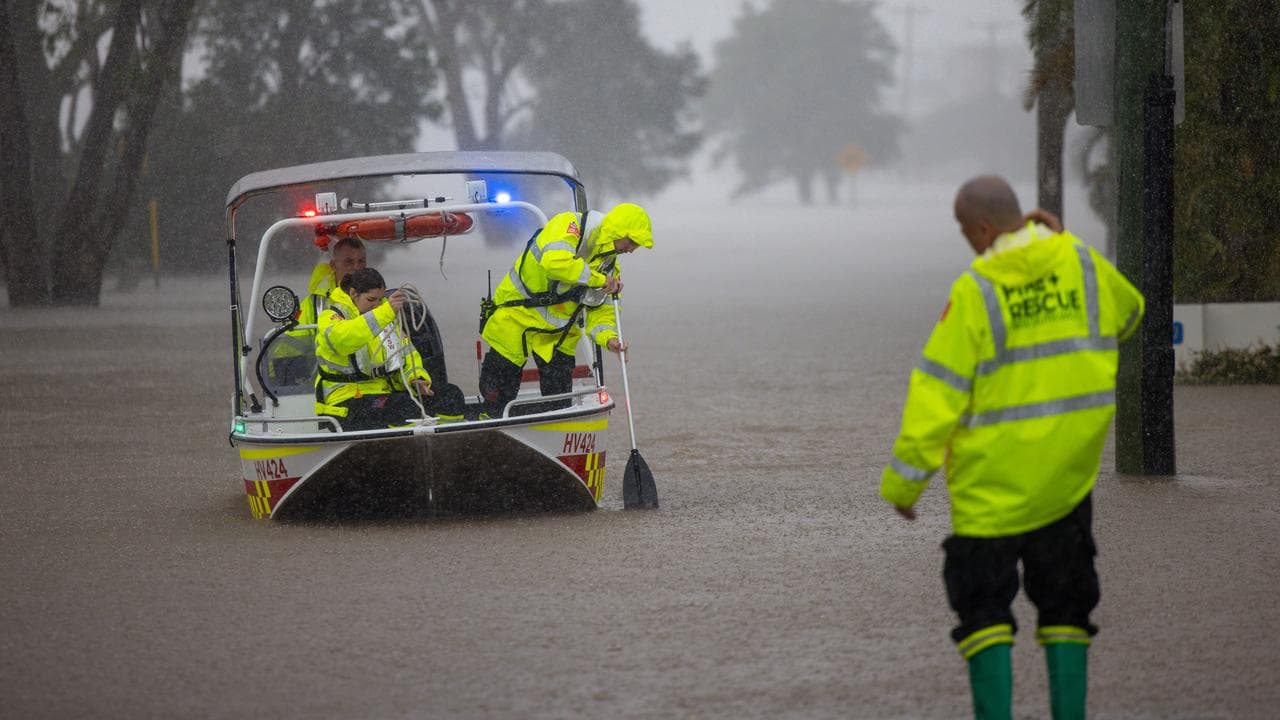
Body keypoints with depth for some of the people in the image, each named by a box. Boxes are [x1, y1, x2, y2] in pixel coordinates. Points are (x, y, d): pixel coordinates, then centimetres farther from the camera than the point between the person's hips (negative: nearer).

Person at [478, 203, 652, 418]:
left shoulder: (609, 265, 5)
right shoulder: (570, 225, -18)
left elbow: (600, 310, 6)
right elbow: (555, 262, -37)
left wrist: (608, 338, -16)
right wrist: (599, 279, -28)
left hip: (558, 334, 6)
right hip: (517, 315, -6)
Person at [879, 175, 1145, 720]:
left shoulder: (974, 293, -16)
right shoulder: (1083, 265, -3)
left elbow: (938, 394, -14)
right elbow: (1126, 314, 21)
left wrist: (903, 482, -7)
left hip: (992, 480, -5)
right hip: (1069, 471, 5)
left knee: (983, 605, 5)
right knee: (1064, 602, 16)